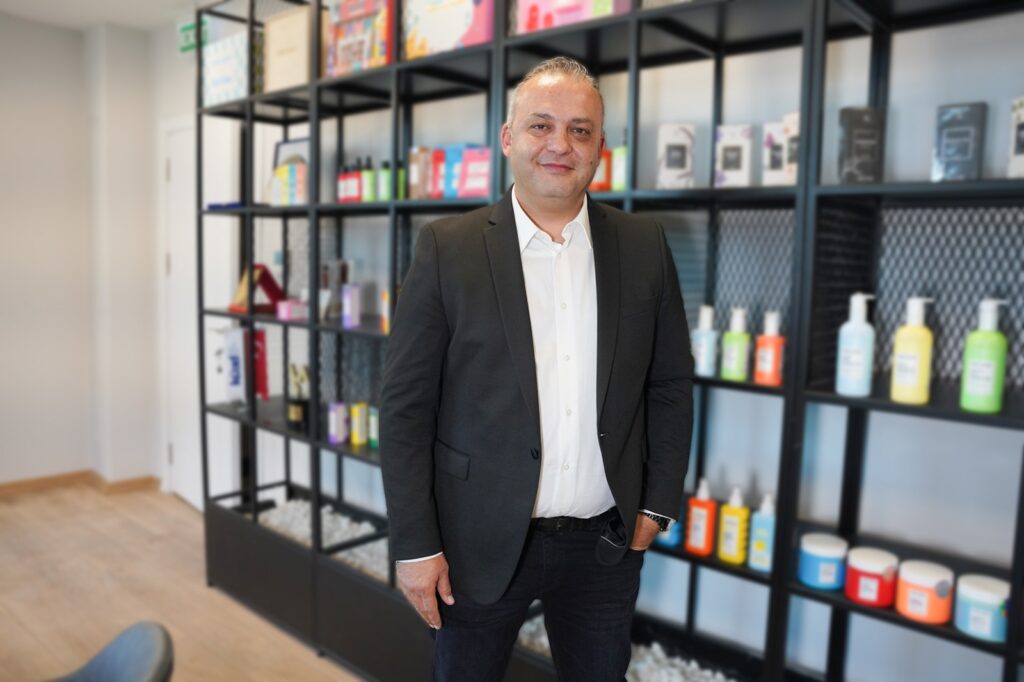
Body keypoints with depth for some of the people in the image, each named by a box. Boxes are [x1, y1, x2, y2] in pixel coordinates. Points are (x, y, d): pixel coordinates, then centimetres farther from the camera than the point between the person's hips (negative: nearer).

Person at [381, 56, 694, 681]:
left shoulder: (644, 247, 0)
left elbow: (671, 385, 6)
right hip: (482, 541, -1)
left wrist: (658, 505, 3)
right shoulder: (448, 248, -8)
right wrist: (416, 545, -8)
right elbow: (406, 408, -8)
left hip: (607, 541, 2)